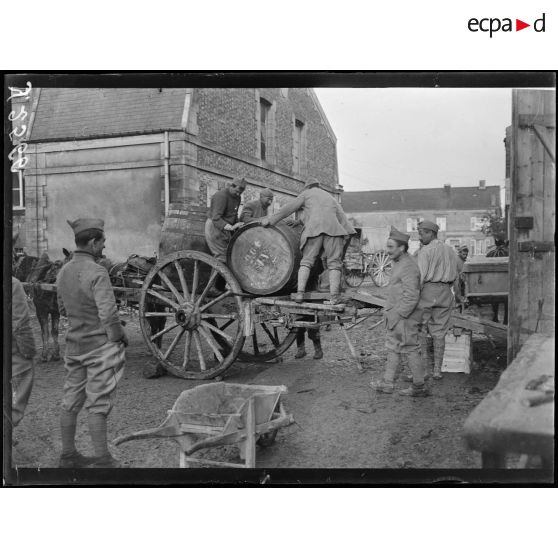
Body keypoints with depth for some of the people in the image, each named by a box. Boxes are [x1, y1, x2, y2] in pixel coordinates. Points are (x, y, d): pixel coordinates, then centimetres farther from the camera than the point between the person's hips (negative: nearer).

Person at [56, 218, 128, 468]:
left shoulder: (63, 272, 5)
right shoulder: (97, 273, -19)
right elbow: (109, 315, -23)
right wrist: (121, 336, -8)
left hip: (74, 345, 7)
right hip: (101, 346, -7)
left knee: (71, 401, 15)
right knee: (97, 404, 0)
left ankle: (68, 455, 26)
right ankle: (102, 459, 9)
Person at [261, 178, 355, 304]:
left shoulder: (307, 194, 20)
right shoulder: (329, 197, 31)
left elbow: (289, 207, 12)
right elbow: (341, 216, 22)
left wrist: (271, 220, 12)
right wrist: (351, 233, 16)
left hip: (313, 228, -2)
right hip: (333, 228, 2)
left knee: (306, 261, 3)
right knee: (334, 263, 0)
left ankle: (300, 292, -11)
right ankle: (334, 297, -11)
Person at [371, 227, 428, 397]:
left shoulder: (408, 267, -20)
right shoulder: (398, 263, 12)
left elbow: (411, 297, -25)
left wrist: (397, 316, -21)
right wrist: (389, 312, 19)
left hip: (405, 318, -10)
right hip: (395, 315, 10)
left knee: (410, 350, 0)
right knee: (392, 348, 15)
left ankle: (420, 387, 11)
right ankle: (387, 383, 23)